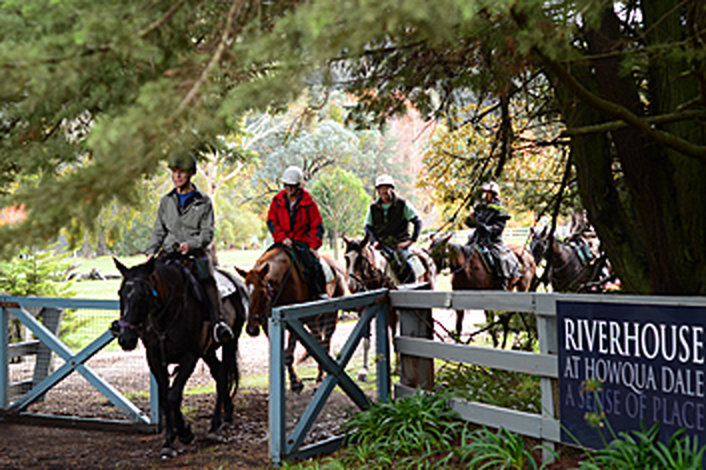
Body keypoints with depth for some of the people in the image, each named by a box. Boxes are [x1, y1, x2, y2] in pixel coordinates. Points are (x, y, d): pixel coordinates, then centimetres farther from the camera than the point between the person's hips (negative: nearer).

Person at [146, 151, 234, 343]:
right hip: (169, 253, 4)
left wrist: (190, 244, -18)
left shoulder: (203, 202, 6)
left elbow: (207, 233, 0)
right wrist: (151, 251, 1)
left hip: (196, 253, -4)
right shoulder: (167, 201, 17)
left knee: (207, 278, -30)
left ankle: (218, 322, -43)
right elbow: (159, 231, 18)